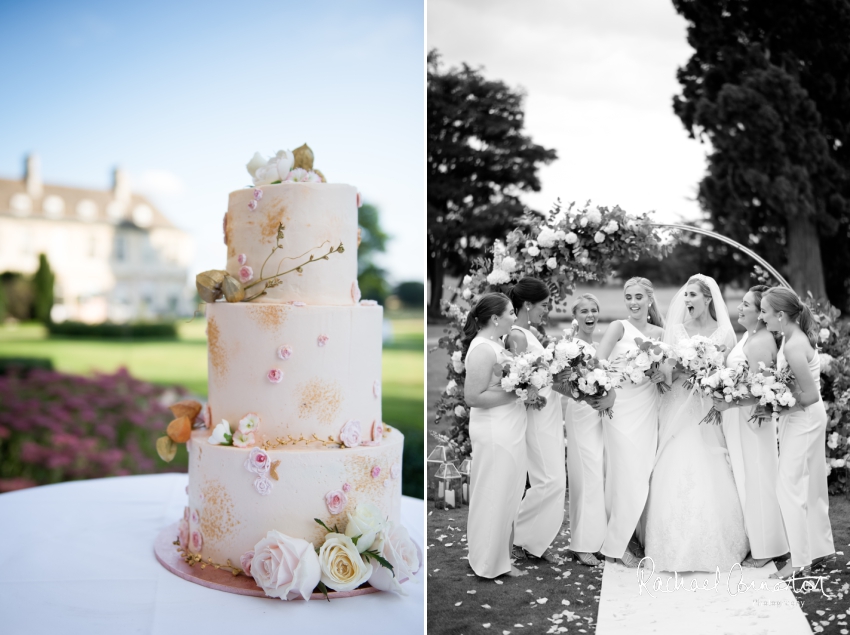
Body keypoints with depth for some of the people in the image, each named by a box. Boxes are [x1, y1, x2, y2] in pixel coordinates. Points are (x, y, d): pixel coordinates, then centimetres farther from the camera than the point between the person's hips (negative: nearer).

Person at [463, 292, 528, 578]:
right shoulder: (483, 349, -20)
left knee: (506, 495, 17)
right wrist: (515, 392, -20)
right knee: (495, 497, 3)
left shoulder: (495, 344, 9)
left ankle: (500, 556, 30)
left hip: (508, 431, 10)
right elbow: (473, 396, -22)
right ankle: (492, 563, 17)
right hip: (495, 433, -10)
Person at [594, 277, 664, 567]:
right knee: (628, 475, -4)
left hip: (648, 409, 5)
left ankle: (627, 535, 24)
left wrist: (664, 373, -6)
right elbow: (598, 363, -17)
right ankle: (617, 544, 9)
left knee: (643, 474, 8)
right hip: (622, 409, -4)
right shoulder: (619, 328, -5)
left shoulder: (660, 333, 8)